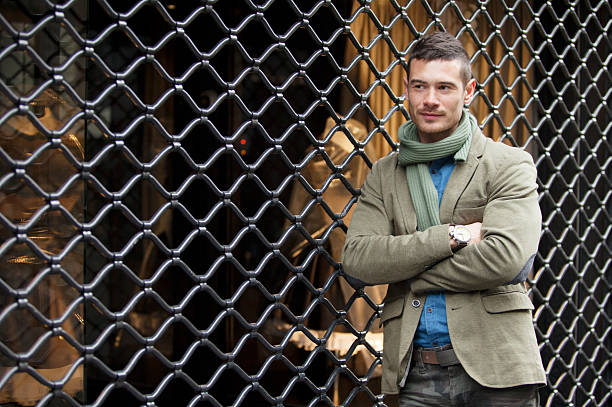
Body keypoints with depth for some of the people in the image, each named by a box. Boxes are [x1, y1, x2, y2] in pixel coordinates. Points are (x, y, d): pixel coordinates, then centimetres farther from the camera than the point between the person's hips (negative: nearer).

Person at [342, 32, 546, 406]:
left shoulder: (510, 164, 0)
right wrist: (451, 236, -13)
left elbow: (506, 258, -15)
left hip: (495, 368, -2)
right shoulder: (384, 175, 10)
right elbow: (357, 259, -5)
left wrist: (405, 274, -7)